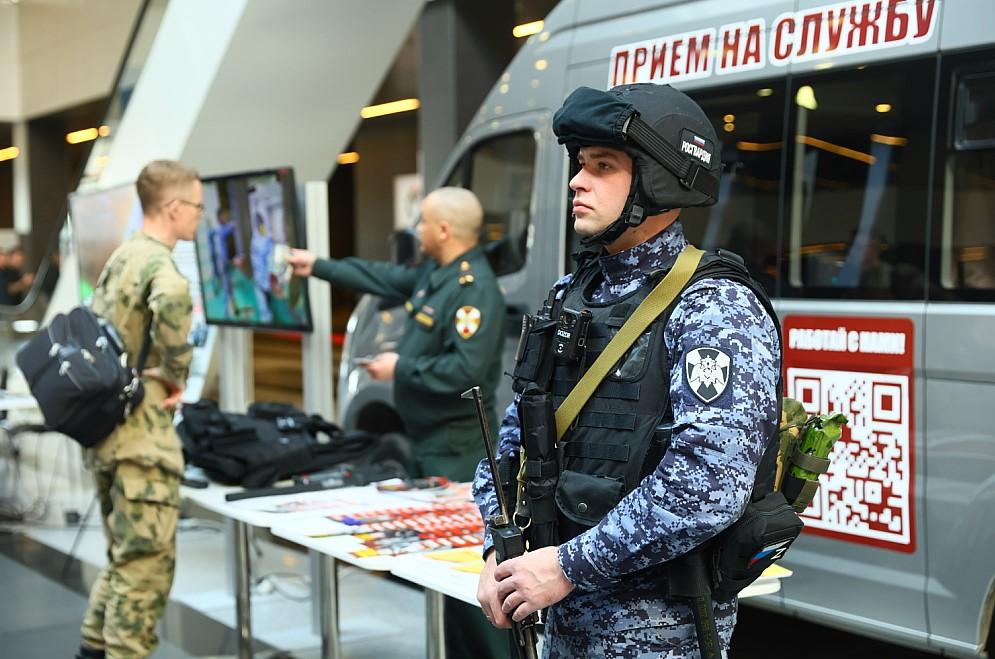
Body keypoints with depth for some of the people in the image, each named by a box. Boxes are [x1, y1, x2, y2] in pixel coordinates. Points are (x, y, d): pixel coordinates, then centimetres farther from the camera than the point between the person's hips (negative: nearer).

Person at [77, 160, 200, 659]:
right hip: (141, 434, -10)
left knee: (124, 554, 20)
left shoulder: (120, 257, 14)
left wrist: (139, 372, 7)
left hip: (106, 426, 10)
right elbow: (172, 300, -39)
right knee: (148, 561, -3)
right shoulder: (158, 262, -16)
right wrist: (175, 372, -24)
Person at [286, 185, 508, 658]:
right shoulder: (432, 273, 11)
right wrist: (318, 268, 34)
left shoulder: (474, 289, -19)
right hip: (429, 441, 10)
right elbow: (383, 278, 28)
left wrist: (402, 368, -15)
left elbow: (467, 370, -27)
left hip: (457, 449, -10)